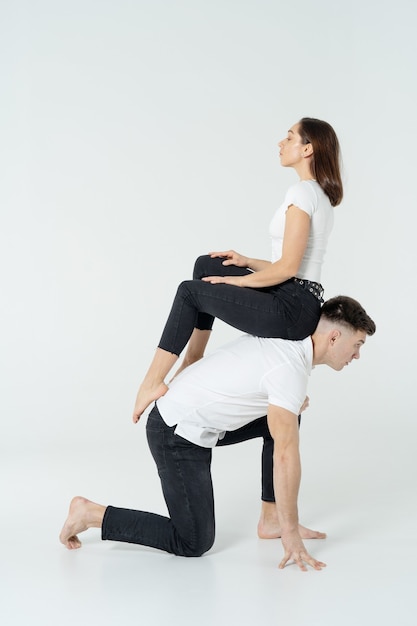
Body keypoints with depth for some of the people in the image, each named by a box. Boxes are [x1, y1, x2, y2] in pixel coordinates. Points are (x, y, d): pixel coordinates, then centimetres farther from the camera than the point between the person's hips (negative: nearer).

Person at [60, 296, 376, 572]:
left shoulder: (288, 336, 4)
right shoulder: (290, 370, -24)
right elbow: (286, 457, -25)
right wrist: (290, 534, -21)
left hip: (195, 419, 10)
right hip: (177, 433, -10)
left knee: (286, 420, 13)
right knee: (194, 542, -5)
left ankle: (276, 519, 17)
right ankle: (92, 514, 1)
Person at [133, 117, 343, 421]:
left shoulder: (302, 192, -14)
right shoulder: (322, 196, 17)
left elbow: (288, 267, -19)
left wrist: (237, 280, -6)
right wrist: (248, 262, 14)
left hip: (292, 307, -10)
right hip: (301, 302, 10)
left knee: (190, 291, 0)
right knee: (206, 265, 15)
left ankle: (153, 382, 1)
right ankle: (192, 362, 17)